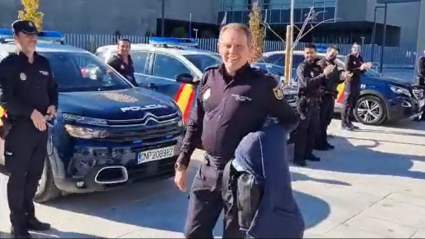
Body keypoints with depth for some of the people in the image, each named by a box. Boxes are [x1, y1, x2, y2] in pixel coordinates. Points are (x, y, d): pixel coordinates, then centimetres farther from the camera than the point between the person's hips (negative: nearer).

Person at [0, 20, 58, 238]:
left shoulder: (43, 63, 12)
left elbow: (52, 88, 19)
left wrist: (53, 105, -1)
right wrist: (32, 113, -21)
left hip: (41, 127, 6)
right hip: (19, 128, -6)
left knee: (34, 175, 15)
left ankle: (29, 216, 28)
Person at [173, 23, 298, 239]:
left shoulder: (263, 83, -11)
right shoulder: (209, 78, 3)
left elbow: (290, 120, -1)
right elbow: (194, 125, 9)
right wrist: (182, 163, 9)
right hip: (208, 170, 5)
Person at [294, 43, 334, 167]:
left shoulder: (317, 67, 13)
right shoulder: (302, 67, -8)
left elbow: (323, 82, 14)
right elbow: (307, 83, -23)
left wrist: (327, 74, -5)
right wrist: (323, 74, -27)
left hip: (315, 101, 7)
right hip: (305, 101, -7)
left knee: (313, 129, 13)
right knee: (302, 130, -7)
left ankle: (308, 153, 24)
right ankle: (298, 157, -6)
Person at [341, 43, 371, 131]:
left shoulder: (360, 58, 16)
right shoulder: (349, 57, -7)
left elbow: (361, 71, 15)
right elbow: (348, 70, -19)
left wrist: (365, 67, -5)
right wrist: (360, 68, -24)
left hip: (357, 83, 8)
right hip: (350, 83, -8)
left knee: (353, 104, 10)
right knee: (347, 104, -7)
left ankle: (349, 122, 17)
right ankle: (344, 123, -4)